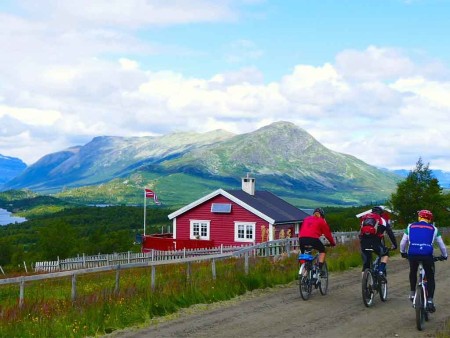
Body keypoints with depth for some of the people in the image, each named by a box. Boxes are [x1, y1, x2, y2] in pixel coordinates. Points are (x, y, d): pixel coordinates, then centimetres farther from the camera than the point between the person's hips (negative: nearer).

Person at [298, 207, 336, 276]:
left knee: (303, 253, 24)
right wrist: (332, 243, 33)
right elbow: (327, 233, 20)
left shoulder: (306, 219, 28)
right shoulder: (321, 221, 16)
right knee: (322, 250, 21)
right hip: (313, 239, -4)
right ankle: (320, 269, 9)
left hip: (302, 239, 4)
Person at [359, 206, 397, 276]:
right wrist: (394, 245, 32)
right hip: (375, 241, -3)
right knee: (385, 254, 24)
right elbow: (390, 233, 22)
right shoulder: (383, 219, 20)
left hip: (363, 242, 3)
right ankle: (381, 272, 8)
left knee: (365, 265, 14)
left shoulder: (364, 218, 29)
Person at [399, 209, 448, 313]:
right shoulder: (433, 229, 18)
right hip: (427, 255, -1)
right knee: (430, 278, 16)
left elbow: (402, 243, 21)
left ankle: (412, 293, 28)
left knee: (413, 273, 31)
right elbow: (442, 245, 26)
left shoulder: (410, 227, 18)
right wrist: (444, 256, 43)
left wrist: (403, 252, 40)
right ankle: (430, 301, 8)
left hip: (412, 254, 1)